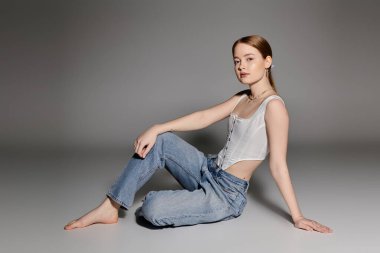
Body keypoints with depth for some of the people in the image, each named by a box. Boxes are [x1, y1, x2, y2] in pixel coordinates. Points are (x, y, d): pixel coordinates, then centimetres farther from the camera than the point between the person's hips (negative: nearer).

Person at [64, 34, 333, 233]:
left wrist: (297, 217, -18)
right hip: (209, 170, 9)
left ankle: (152, 203, 11)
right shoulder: (242, 97, 9)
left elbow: (278, 165, -20)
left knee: (153, 210, -27)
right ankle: (110, 207, 1)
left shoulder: (273, 106, -18)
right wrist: (156, 128, -7)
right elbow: (203, 118, 4)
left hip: (227, 195, -9)